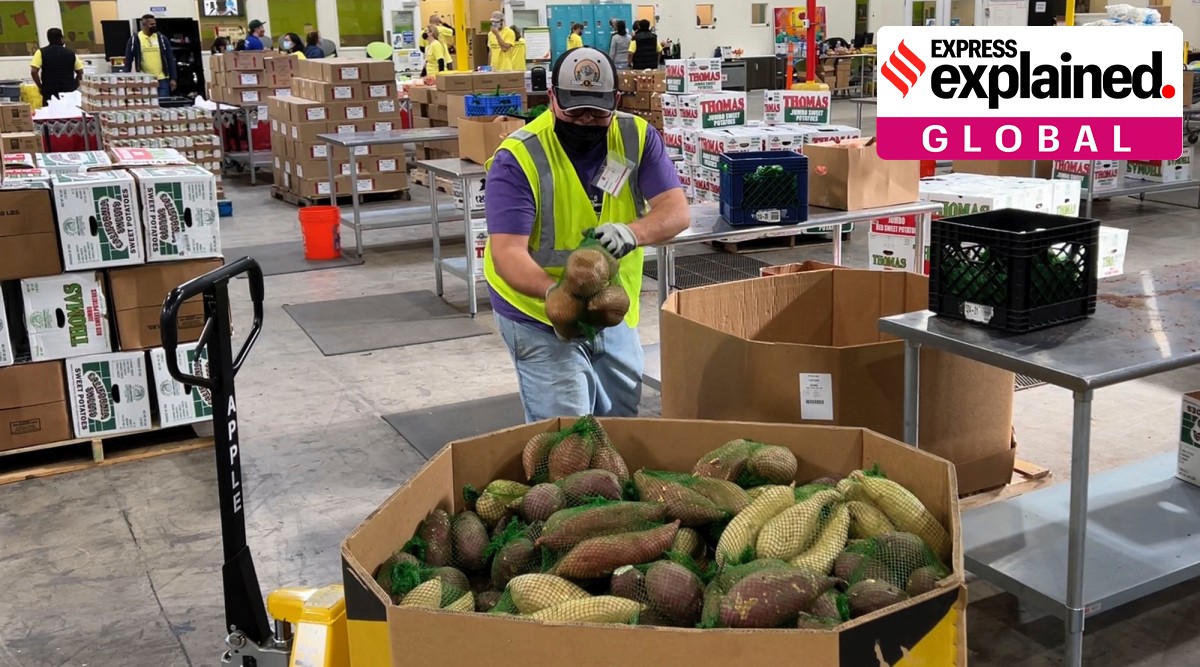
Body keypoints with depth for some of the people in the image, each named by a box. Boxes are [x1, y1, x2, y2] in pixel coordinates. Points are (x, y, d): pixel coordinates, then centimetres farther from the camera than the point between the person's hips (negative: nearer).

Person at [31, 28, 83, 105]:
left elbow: (33, 72, -11)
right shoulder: (71, 53, 4)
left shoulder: (41, 52, -2)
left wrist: (40, 87, 0)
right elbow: (80, 72, 7)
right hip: (69, 92, 2)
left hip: (50, 93, -2)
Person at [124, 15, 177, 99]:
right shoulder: (134, 40, 1)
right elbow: (128, 60, 4)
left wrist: (173, 78, 0)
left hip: (162, 80, 1)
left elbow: (170, 59, 7)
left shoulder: (161, 39, 6)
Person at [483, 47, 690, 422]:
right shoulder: (518, 157, -19)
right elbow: (507, 253, -26)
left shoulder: (637, 137, -6)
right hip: (540, 314, -5)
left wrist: (633, 232, -37)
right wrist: (554, 291, -46)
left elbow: (676, 211, -15)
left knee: (622, 424, 20)